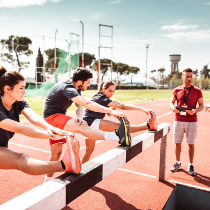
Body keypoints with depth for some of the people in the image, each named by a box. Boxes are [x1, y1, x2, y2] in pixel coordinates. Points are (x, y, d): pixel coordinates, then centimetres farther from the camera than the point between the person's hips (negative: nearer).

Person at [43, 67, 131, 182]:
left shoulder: (75, 86, 3)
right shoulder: (67, 88, -27)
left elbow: (79, 105, -1)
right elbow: (87, 104, -40)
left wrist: (79, 117, -24)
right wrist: (110, 111, -45)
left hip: (59, 116, 10)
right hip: (51, 117, -10)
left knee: (56, 152, 13)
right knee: (82, 127, -33)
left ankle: (48, 180, 28)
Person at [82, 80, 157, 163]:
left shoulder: (103, 98, 15)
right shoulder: (101, 98, -16)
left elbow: (109, 114, 17)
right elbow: (122, 106, -25)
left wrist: (113, 107, -4)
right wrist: (142, 109, -29)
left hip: (89, 124, 11)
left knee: (89, 150, 18)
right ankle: (148, 126, -32)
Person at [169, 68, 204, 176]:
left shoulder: (197, 91, -1)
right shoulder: (177, 90, 4)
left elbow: (201, 105, 1)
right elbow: (171, 102, 10)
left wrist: (194, 111, -19)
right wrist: (173, 108, -12)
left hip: (191, 121, -1)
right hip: (178, 120, 2)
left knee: (191, 144, 4)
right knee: (177, 143, 9)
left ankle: (190, 166, 20)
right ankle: (178, 163, 26)